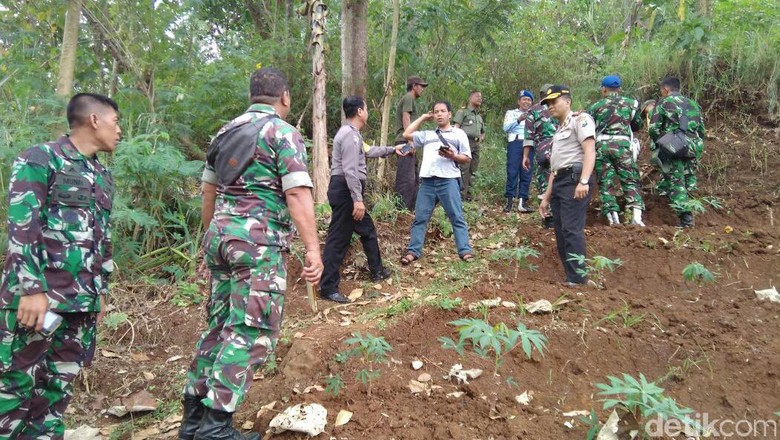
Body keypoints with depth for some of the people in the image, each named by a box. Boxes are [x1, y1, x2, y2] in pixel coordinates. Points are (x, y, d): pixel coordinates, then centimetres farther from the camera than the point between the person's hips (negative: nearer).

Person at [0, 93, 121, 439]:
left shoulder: (103, 176, 16)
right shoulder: (40, 159, -4)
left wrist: (101, 291, 20)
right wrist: (32, 289, -18)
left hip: (81, 300, 7)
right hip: (39, 295, -7)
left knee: (59, 385, 11)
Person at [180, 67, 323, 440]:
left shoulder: (226, 132, 16)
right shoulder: (284, 133, -6)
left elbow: (209, 190, 21)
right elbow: (298, 194, -16)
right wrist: (313, 249, -18)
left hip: (221, 236, 8)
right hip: (259, 242, -8)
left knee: (222, 323, 15)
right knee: (252, 331, -2)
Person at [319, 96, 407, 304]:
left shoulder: (352, 134, 18)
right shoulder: (350, 135, -16)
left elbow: (367, 151, 36)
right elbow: (350, 171, -24)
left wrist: (392, 149, 44)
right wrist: (357, 199, -26)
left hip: (348, 190, 11)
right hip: (345, 190, -11)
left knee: (367, 229, 22)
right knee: (338, 239, -8)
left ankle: (377, 271, 37)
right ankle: (328, 288, -2)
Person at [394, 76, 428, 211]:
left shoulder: (410, 99, 25)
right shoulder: (408, 98, -5)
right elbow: (406, 119, -15)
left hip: (407, 142, 10)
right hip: (405, 141, -10)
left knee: (413, 177, 13)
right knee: (406, 178, -12)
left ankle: (411, 207, 18)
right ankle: (402, 209, -13)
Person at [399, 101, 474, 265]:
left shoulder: (458, 133, 14)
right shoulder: (427, 134, 24)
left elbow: (467, 158, 9)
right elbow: (407, 134, 19)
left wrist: (452, 156, -11)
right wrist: (423, 118, 24)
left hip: (448, 180, -3)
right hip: (427, 181, 4)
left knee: (457, 217, -4)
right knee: (420, 218, 2)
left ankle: (465, 251, -4)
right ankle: (413, 251, 5)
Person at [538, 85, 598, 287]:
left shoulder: (580, 120, 1)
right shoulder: (559, 130, 27)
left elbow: (589, 151, -14)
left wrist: (584, 181, -28)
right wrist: (547, 197, 22)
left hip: (574, 178, -9)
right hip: (559, 181, 9)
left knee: (571, 230, -16)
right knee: (560, 231, 5)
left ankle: (577, 280, -16)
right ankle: (574, 277, 9)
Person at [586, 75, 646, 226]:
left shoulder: (595, 106, 11)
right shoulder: (631, 103, 13)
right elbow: (638, 125, 23)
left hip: (601, 145, 0)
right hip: (622, 144, 0)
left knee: (606, 182, 3)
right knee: (630, 180, 4)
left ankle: (613, 218, -5)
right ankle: (636, 215, -12)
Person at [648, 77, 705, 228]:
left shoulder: (663, 103, 5)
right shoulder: (693, 104, 21)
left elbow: (653, 128, -3)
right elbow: (702, 130, 19)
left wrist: (659, 144, 12)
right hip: (693, 146, 5)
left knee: (677, 182, -4)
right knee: (689, 181, 12)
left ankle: (685, 217, -14)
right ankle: (688, 213, 8)